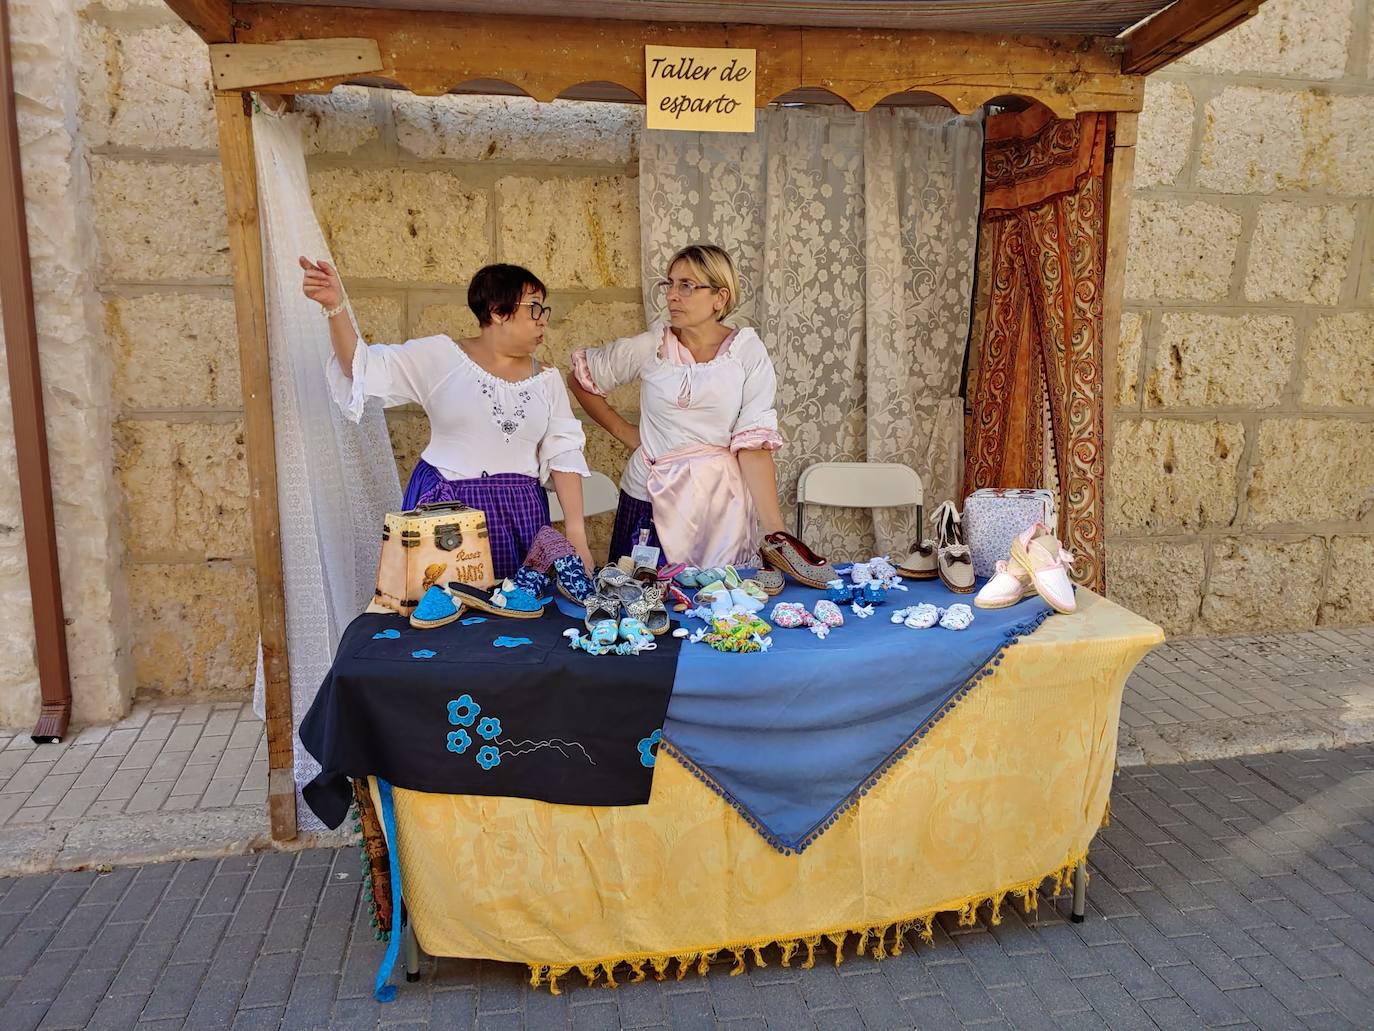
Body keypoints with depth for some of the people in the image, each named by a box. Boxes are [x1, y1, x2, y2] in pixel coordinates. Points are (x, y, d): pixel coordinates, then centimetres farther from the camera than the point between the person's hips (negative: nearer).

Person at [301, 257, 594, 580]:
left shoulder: (546, 380, 7)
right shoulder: (440, 356, -1)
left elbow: (564, 455, 3)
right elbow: (362, 368, -6)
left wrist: (576, 535, -5)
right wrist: (336, 306, -23)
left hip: (520, 516, 3)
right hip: (445, 507, -2)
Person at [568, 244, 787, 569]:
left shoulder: (747, 351, -3)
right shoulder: (649, 346, 1)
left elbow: (753, 444, -9)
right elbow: (579, 377, 15)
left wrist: (774, 529, -15)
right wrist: (623, 431, 8)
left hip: (722, 504, -1)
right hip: (652, 500, 1)